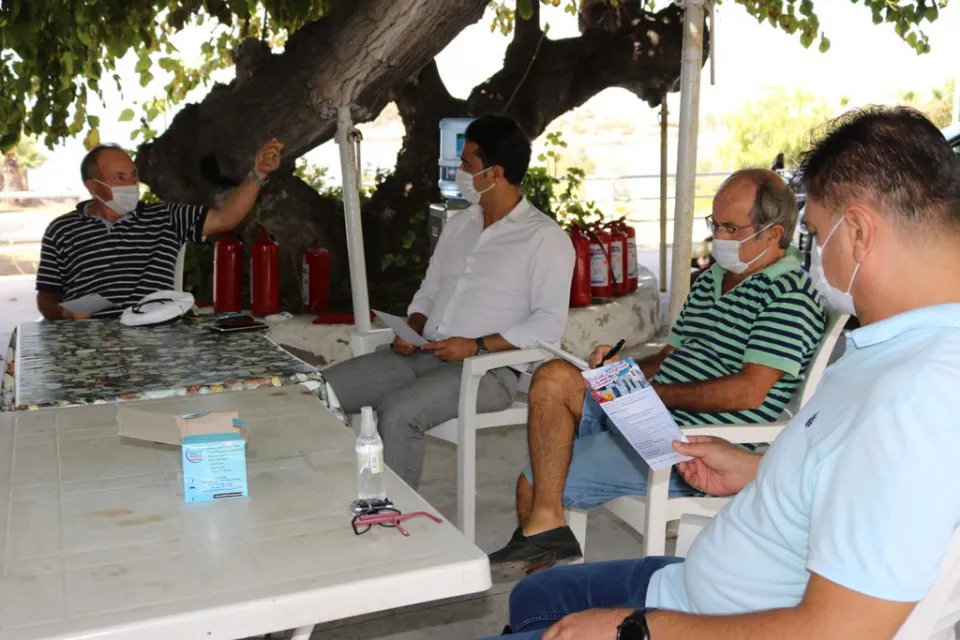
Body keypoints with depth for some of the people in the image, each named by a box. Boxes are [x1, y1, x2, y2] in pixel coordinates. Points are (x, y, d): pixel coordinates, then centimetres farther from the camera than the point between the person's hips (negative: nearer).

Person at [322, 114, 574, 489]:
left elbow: (549, 324, -13)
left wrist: (477, 346, -20)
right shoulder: (458, 225, 17)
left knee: (398, 412, -33)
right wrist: (412, 329, 0)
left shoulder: (545, 237, -5)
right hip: (423, 355, 7)